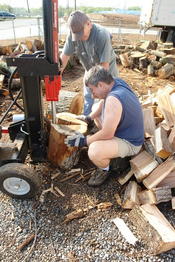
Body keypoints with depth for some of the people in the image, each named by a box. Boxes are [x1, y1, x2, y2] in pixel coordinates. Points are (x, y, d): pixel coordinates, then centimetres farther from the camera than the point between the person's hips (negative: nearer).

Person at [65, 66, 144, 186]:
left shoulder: (113, 100, -34)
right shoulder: (116, 82, -7)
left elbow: (107, 134, -30)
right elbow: (103, 102, 13)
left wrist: (84, 141, -17)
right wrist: (89, 117, 8)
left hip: (129, 143, -9)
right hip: (124, 130, 10)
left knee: (94, 152, -34)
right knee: (95, 110, 21)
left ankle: (104, 169, 1)